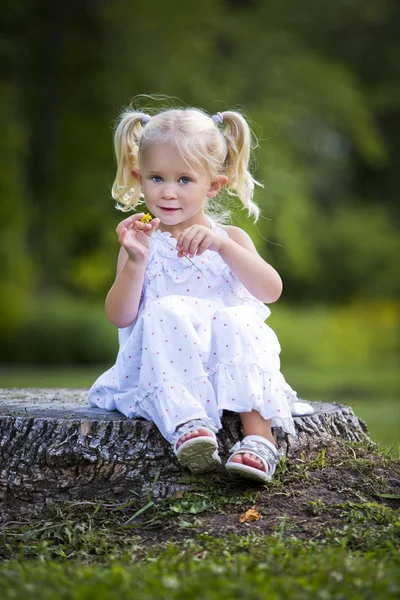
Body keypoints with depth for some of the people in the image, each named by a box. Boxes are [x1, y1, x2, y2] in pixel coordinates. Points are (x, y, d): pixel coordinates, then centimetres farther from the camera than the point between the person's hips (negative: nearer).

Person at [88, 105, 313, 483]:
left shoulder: (228, 238, 11)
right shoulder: (142, 242, 9)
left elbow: (271, 291, -9)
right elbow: (120, 318, -2)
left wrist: (222, 245, -20)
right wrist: (135, 262, -16)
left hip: (226, 363, 1)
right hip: (163, 363, -1)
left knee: (236, 320, -28)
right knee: (166, 314, -28)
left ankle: (258, 437, -37)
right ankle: (185, 424, -42)